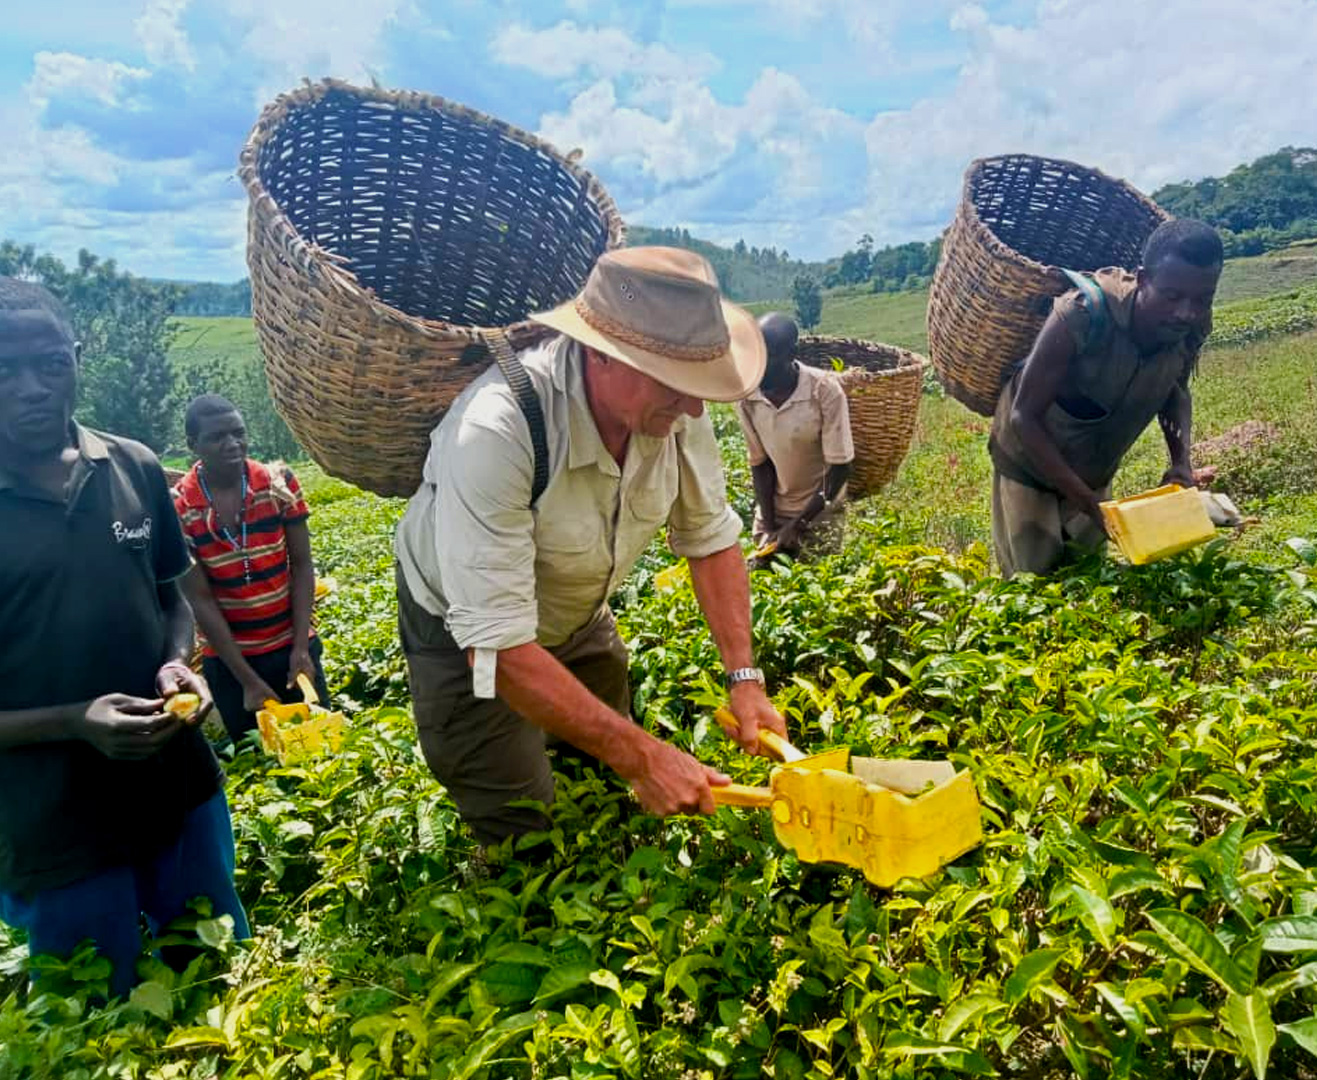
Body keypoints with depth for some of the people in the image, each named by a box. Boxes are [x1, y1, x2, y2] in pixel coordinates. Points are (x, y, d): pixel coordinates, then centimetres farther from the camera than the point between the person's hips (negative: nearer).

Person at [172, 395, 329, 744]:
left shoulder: (279, 483, -8)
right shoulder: (178, 509, -13)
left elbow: (302, 567, -5)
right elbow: (200, 600, -12)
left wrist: (301, 648, -12)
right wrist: (247, 679, -13)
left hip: (292, 646, 1)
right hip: (228, 659, -1)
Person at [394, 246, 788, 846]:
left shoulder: (674, 405, -22)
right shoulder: (496, 431, -40)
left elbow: (711, 539, -7)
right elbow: (496, 647, -38)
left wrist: (745, 677, -17)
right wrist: (641, 756, -38)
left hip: (578, 618, 5)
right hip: (468, 637, -5)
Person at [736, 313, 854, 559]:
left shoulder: (824, 389, -23)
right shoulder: (746, 396, -15)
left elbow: (839, 467, -18)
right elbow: (760, 463, -5)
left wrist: (796, 525, -18)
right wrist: (768, 526, -10)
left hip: (820, 512, -2)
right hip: (771, 509, 3)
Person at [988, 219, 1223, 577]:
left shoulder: (1193, 325, -19)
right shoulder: (1084, 314, -37)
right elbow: (1024, 416, -31)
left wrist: (1182, 460, -14)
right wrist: (1088, 502, -32)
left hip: (1095, 473, 5)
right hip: (1031, 461, -5)